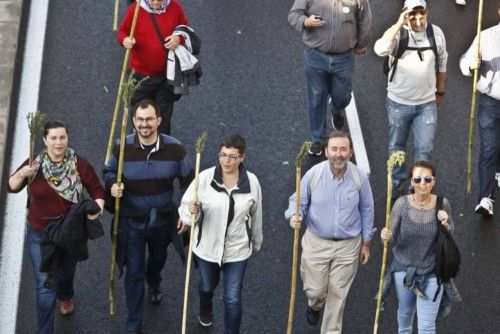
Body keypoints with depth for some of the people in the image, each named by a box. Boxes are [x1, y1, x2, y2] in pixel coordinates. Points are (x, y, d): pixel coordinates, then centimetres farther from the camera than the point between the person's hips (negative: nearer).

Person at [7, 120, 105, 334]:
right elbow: (11, 187, -5)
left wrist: (97, 208, -28)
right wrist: (22, 174, -26)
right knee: (45, 284, -5)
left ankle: (65, 297, 63)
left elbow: (97, 191, -7)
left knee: (66, 272, 28)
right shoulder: (34, 164, -14)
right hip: (39, 235, -1)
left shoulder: (79, 165, -16)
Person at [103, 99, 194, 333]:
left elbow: (188, 180, -3)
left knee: (158, 259, 30)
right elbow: (109, 172, -1)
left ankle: (154, 285, 65)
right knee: (134, 272, 4)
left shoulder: (174, 148, -17)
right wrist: (112, 186, -23)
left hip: (163, 219, 2)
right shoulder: (122, 148, -18)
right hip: (132, 221, -2)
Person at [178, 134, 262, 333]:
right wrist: (191, 212, -38)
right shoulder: (205, 178, -20)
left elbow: (256, 215, 2)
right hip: (207, 247, 1)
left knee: (233, 300, 3)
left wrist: (256, 242, 15)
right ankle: (205, 310, 63)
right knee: (207, 286, 29)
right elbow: (184, 208, -14)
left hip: (237, 251, -1)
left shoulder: (251, 182, -14)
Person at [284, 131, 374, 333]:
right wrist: (294, 216, -26)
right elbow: (298, 201, -2)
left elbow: (367, 210, 3)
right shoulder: (313, 174, -15)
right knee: (315, 290, 11)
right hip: (316, 243, 0)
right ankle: (315, 306, 49)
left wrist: (366, 242, 8)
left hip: (348, 246, 0)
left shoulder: (360, 178, -11)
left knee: (338, 294, 8)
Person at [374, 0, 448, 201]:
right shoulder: (397, 33, -16)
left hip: (427, 103, 1)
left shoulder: (436, 33, -7)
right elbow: (380, 50, -37)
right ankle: (397, 183, 38)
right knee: (396, 146, 17)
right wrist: (399, 24, -35)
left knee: (424, 150, 4)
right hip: (398, 102, -1)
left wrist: (440, 91, 16)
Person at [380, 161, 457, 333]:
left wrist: (445, 225, -21)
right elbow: (394, 240, -8)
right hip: (404, 268, 1)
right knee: (405, 311, 27)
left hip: (431, 272, -1)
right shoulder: (402, 204, -16)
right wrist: (388, 237, -30)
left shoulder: (442, 204, -14)